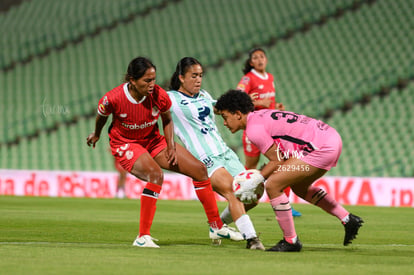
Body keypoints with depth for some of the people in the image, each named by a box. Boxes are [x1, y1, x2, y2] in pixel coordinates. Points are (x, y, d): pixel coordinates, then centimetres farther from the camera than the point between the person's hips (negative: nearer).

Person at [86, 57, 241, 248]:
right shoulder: (113, 99, -28)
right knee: (155, 174, -34)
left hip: (153, 140, 5)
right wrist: (96, 135, 17)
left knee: (199, 169, -1)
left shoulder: (159, 95, -20)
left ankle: (216, 227, 14)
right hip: (125, 144, -5)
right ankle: (142, 237, -28)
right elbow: (101, 116, -2)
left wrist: (171, 147, -9)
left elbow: (167, 120, 3)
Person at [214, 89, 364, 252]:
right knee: (299, 187, 30)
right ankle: (348, 219, 33)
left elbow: (278, 161, -10)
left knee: (273, 185, -9)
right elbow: (282, 157, 19)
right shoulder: (262, 115, 18)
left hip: (322, 149, -11)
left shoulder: (254, 128, -12)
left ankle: (290, 241, 0)